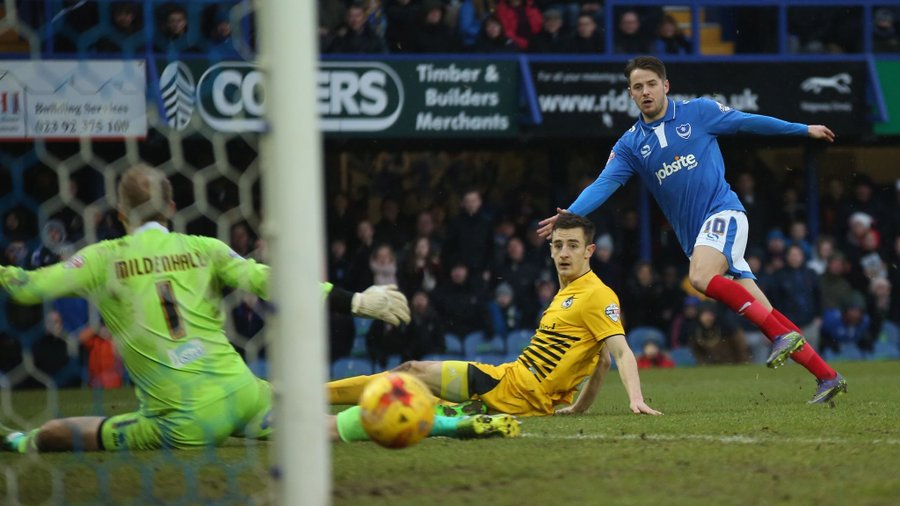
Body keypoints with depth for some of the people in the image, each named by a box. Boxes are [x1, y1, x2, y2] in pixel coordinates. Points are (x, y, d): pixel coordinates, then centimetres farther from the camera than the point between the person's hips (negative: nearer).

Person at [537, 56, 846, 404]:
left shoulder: (698, 112, 1)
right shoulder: (630, 146, 9)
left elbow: (749, 122, 11)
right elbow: (603, 184, -2)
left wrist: (803, 129, 19)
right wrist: (571, 215, -20)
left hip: (723, 212, -4)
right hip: (695, 238, 4)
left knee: (700, 277, -32)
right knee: (766, 318, -2)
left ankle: (783, 334, -28)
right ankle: (827, 378, 3)